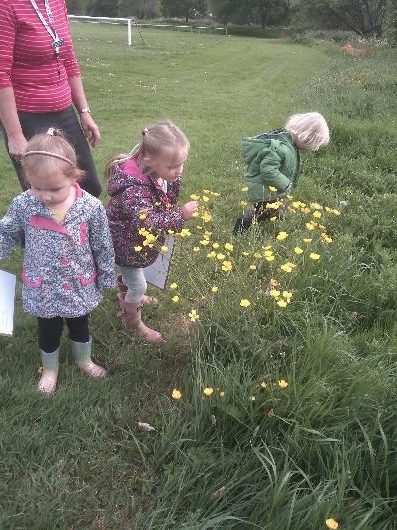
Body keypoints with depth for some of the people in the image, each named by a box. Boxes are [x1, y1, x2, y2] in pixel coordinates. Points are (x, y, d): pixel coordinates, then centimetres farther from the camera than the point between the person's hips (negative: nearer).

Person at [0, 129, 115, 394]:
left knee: (80, 327, 25)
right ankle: (50, 369, 53)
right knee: (49, 332, 23)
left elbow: (103, 247, -10)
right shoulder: (23, 205, -19)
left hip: (80, 286, 0)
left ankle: (84, 360, 56)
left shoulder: (91, 207, -22)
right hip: (43, 288, 1)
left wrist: (105, 279, 0)